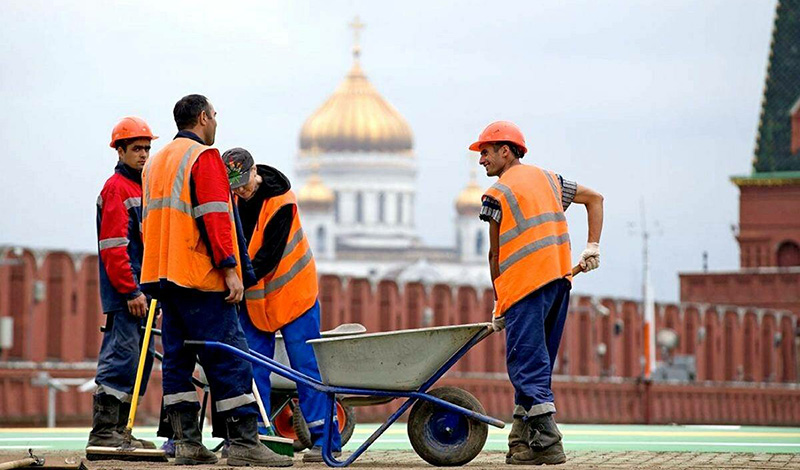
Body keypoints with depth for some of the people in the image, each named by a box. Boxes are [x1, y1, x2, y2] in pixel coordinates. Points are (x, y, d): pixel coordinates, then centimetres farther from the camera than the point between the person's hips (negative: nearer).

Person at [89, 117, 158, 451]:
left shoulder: (141, 188, 21)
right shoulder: (116, 188, -9)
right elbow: (113, 246, -16)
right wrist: (131, 291, -20)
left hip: (140, 292, 10)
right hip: (124, 294, -10)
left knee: (140, 359, 10)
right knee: (121, 359, -11)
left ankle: (118, 430, 15)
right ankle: (103, 432, -10)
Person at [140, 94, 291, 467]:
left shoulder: (156, 163, 20)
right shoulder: (204, 158, -8)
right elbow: (214, 218, -17)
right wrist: (230, 269, -18)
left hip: (163, 276, 9)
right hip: (201, 280, -9)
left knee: (177, 359, 8)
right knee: (230, 359, -8)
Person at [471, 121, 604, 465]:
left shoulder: (497, 193, -2)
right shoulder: (547, 178, 19)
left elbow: (496, 253, 1)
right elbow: (594, 198, 23)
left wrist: (498, 304, 9)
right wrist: (593, 247, 14)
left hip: (525, 283, -7)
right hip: (559, 281, 7)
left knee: (526, 363, -7)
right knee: (537, 361, 13)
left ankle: (548, 442, -15)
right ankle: (522, 440, 13)